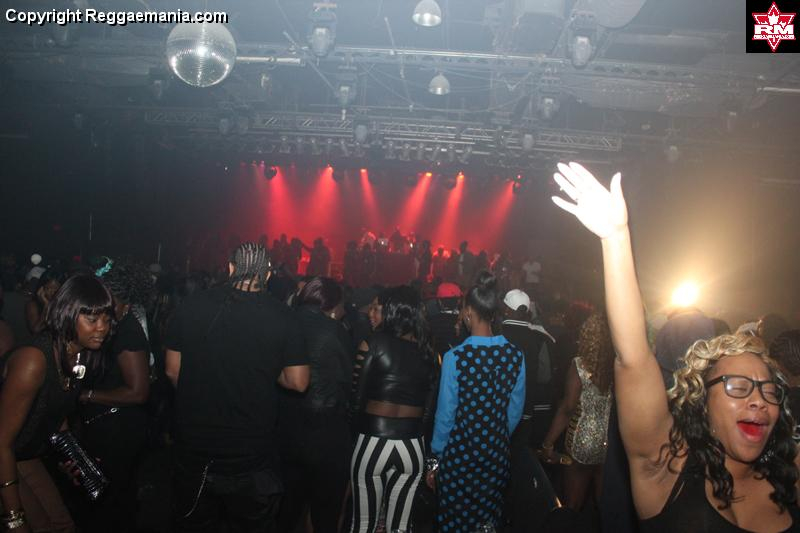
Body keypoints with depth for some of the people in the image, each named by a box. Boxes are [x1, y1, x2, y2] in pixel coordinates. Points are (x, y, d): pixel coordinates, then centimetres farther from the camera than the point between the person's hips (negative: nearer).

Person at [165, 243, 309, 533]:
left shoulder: (192, 306, -6)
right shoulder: (282, 317, -12)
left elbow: (173, 370, 1)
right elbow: (298, 382, -9)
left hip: (193, 448, 2)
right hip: (252, 454, -2)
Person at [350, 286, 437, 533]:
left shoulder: (376, 343, -6)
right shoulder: (429, 354, 4)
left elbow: (358, 394, -6)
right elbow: (429, 408, 7)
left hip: (373, 443, -3)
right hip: (412, 446, 3)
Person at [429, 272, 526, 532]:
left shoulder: (455, 357, -18)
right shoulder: (516, 355, -7)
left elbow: (445, 413, -10)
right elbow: (516, 411, 2)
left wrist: (437, 454, 4)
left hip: (459, 452, -3)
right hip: (497, 453, 3)